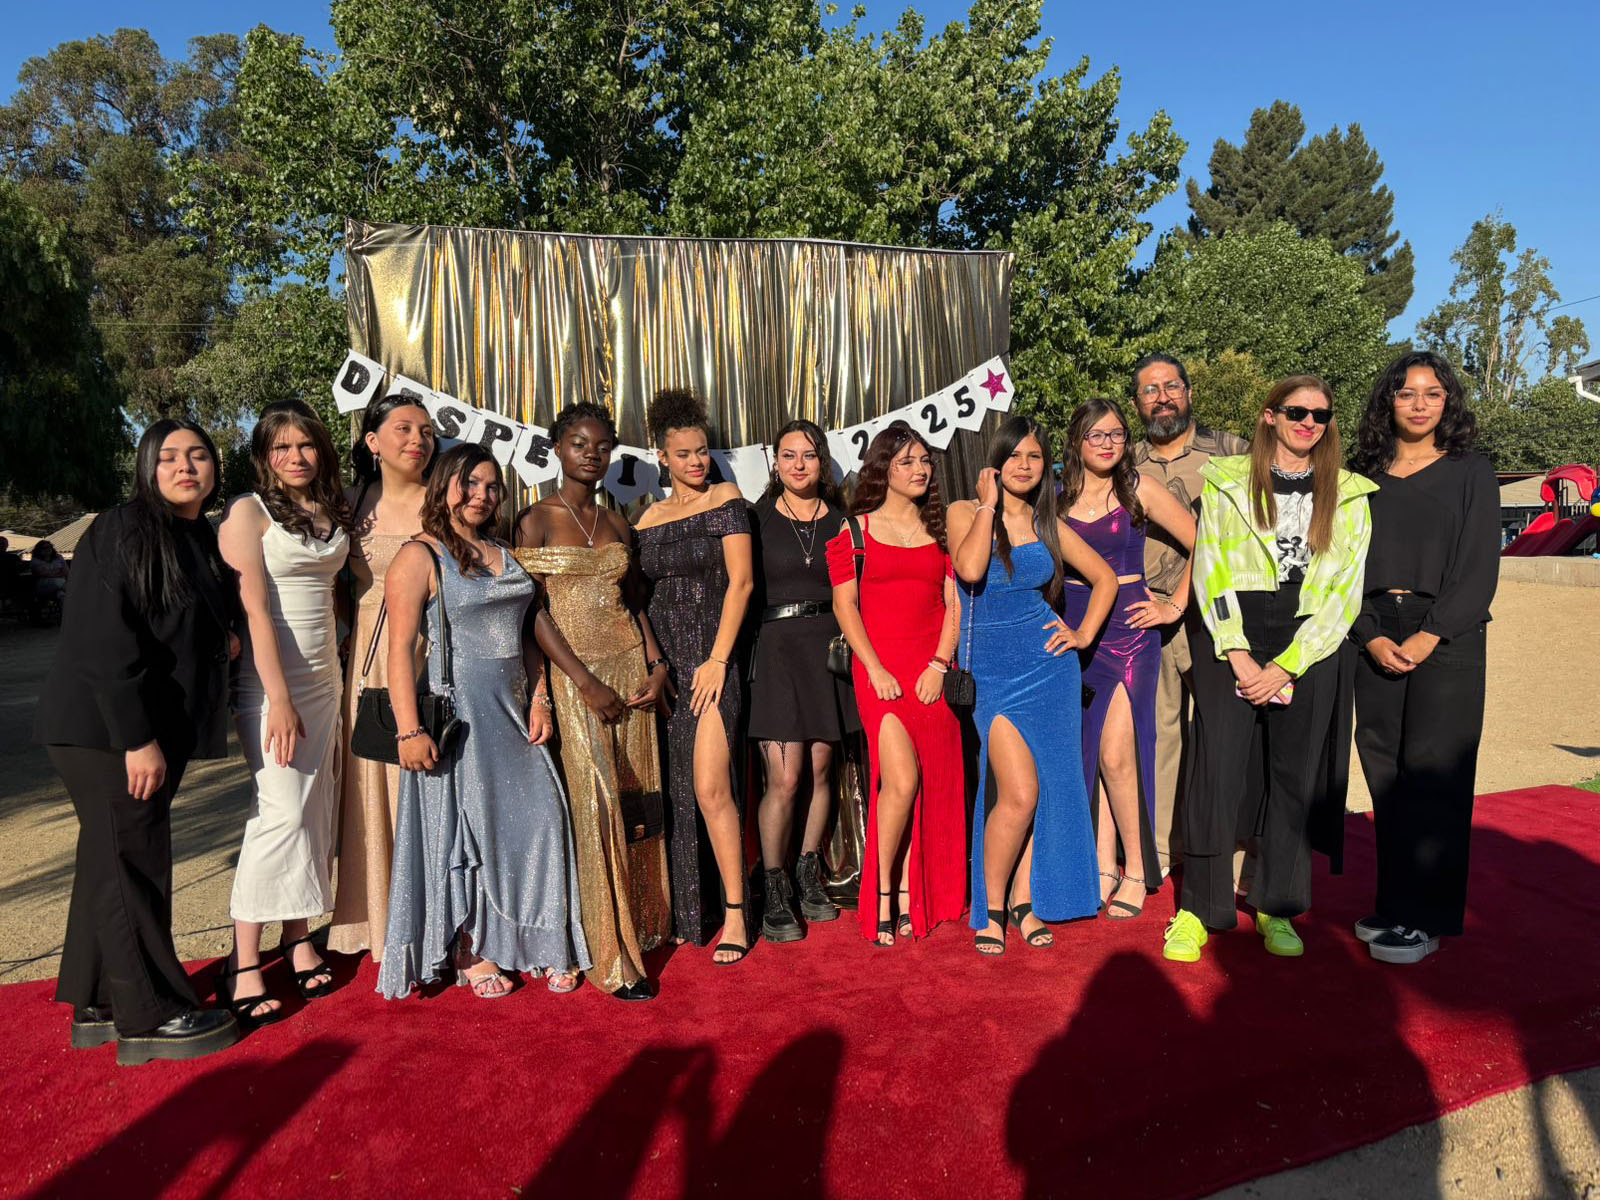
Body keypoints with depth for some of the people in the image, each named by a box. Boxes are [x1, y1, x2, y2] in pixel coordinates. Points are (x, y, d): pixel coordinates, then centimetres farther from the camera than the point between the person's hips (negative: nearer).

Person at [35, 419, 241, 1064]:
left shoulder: (206, 539, 11)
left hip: (156, 729, 9)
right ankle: (150, 1017, 11)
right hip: (108, 731, -9)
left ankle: (97, 1004, 29)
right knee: (134, 863, -1)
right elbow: (104, 641, -22)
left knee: (112, 860, 16)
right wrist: (136, 738, -23)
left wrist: (223, 639, 5)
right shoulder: (123, 531, -15)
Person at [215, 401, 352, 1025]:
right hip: (269, 677, -6)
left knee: (317, 808, 8)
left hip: (326, 675, 6)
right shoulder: (248, 512, -6)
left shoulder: (331, 512, 11)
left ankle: (298, 938, 20)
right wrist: (280, 700, -18)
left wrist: (333, 681, 6)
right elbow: (254, 608, -13)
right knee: (281, 810, -11)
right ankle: (243, 964, -1)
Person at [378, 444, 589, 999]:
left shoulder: (506, 556, 15)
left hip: (512, 713, 6)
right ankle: (470, 953, 18)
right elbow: (401, 647, -13)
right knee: (464, 826, 3)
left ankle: (541, 944, 18)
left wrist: (539, 699, 7)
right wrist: (409, 729, -20)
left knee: (538, 818, 4)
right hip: (455, 713, -6)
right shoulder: (420, 556, -6)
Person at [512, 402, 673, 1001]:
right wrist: (586, 682, -15)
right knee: (596, 802, -5)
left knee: (637, 798, 7)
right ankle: (613, 958, 4)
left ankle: (642, 925, 24)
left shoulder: (618, 524, 13)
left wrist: (656, 664, 1)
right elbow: (532, 610, -9)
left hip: (631, 665, 5)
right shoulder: (537, 519, -2)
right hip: (573, 670, -5)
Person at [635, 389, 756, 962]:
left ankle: (734, 912, 1)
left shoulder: (725, 499, 1)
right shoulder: (650, 517, 14)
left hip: (710, 660, -5)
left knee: (710, 788, -13)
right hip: (662, 662, 5)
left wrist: (718, 659, -13)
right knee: (672, 790, 8)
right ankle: (686, 914, 21)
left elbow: (741, 581, -7)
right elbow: (642, 594, 16)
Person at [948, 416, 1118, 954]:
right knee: (1019, 793, -13)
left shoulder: (1048, 524, 9)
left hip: (1048, 665, 4)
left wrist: (1084, 634, 8)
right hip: (992, 671, -4)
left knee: (1048, 788, 5)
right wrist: (989, 503, -13)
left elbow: (1105, 577, 20)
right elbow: (970, 569, -22)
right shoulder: (966, 513, -1)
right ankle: (992, 907, 7)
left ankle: (1026, 902, 20)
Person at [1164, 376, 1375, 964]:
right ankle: (1199, 907, 6)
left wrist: (1285, 665, -8)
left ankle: (1276, 907, 20)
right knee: (1218, 770, -6)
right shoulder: (1226, 481, 7)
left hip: (1309, 651, 2)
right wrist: (1239, 657, -10)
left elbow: (1345, 591, 3)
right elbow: (1210, 573, 0)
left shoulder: (1349, 496, 10)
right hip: (1231, 641, -1)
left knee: (1296, 776, 6)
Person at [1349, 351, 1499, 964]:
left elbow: (1479, 570, -1)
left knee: (1431, 773, -6)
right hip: (1375, 639, 3)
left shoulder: (1471, 472, 5)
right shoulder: (1365, 475, 12)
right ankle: (1393, 904, 15)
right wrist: (1371, 637, -6)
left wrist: (1428, 636, -12)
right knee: (1385, 773, 4)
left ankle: (1426, 917, 2)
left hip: (1446, 638, -3)